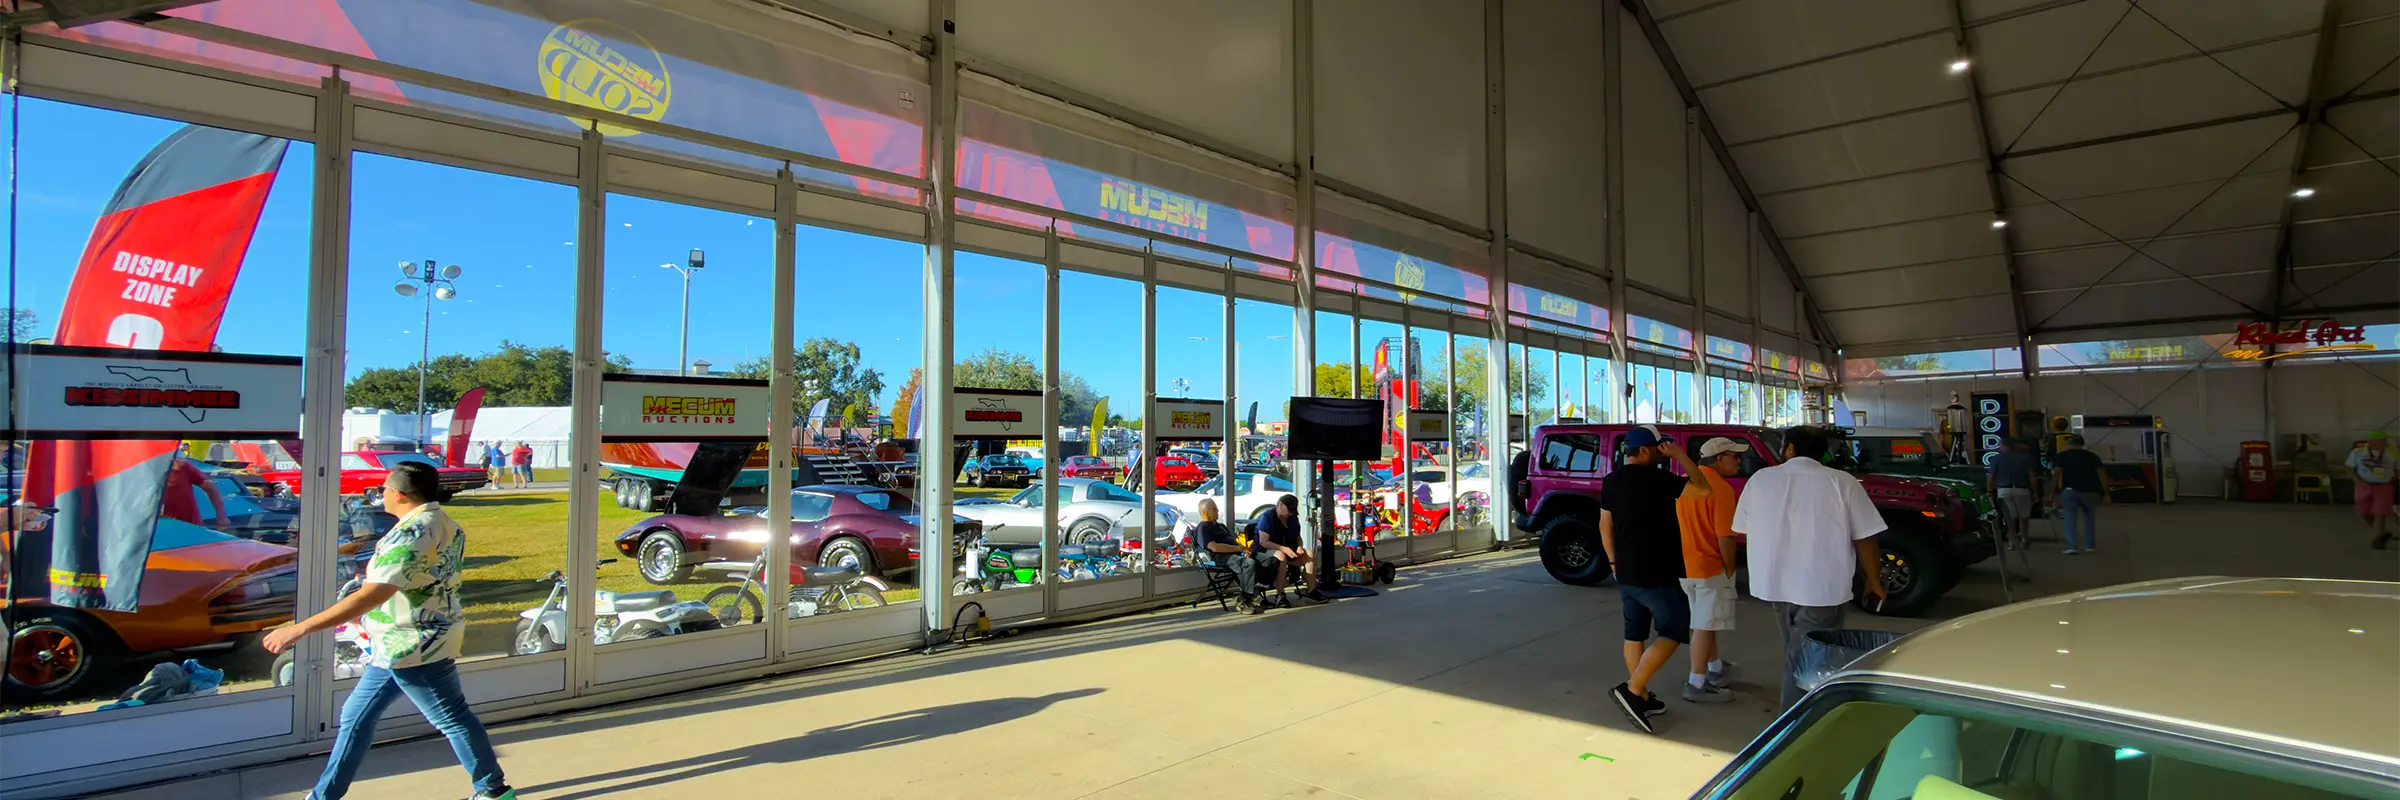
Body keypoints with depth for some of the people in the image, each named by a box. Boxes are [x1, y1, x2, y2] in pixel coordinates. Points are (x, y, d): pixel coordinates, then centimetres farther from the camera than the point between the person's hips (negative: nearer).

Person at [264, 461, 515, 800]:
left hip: (412, 647, -10)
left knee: (452, 718, 2)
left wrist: (300, 628, -30)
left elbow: (372, 595, -31)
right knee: (356, 717, 17)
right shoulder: (442, 523, 7)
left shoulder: (412, 534, -24)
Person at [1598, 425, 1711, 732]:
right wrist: (1680, 456, -7)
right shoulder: (1657, 479, -16)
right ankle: (1632, 689, -8)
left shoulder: (1611, 481, 8)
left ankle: (1641, 697, 20)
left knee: (1635, 634, 13)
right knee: (1673, 632, 0)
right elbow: (1704, 489, -13)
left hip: (1626, 574, 8)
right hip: (1657, 575, -8)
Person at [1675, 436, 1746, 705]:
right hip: (1711, 566, -8)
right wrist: (1730, 568, -8)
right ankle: (1697, 685, 4)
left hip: (1686, 565, 8)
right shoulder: (1720, 488, -18)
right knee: (1705, 626, -1)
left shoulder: (1684, 482, 7)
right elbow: (1725, 536, -20)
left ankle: (1715, 668, 38)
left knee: (1706, 622, 23)